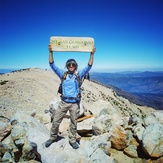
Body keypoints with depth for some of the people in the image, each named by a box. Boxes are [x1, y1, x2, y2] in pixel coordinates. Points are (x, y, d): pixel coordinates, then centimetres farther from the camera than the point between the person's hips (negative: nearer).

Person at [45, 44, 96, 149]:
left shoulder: (79, 75, 3)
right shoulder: (63, 74, 3)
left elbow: (89, 67, -4)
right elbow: (52, 65, -3)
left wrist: (92, 54, -12)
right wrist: (51, 52, -12)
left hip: (75, 103, 0)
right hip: (64, 102, 1)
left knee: (74, 123, 12)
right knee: (56, 121, 8)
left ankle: (72, 140, 30)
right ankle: (53, 137, 31)